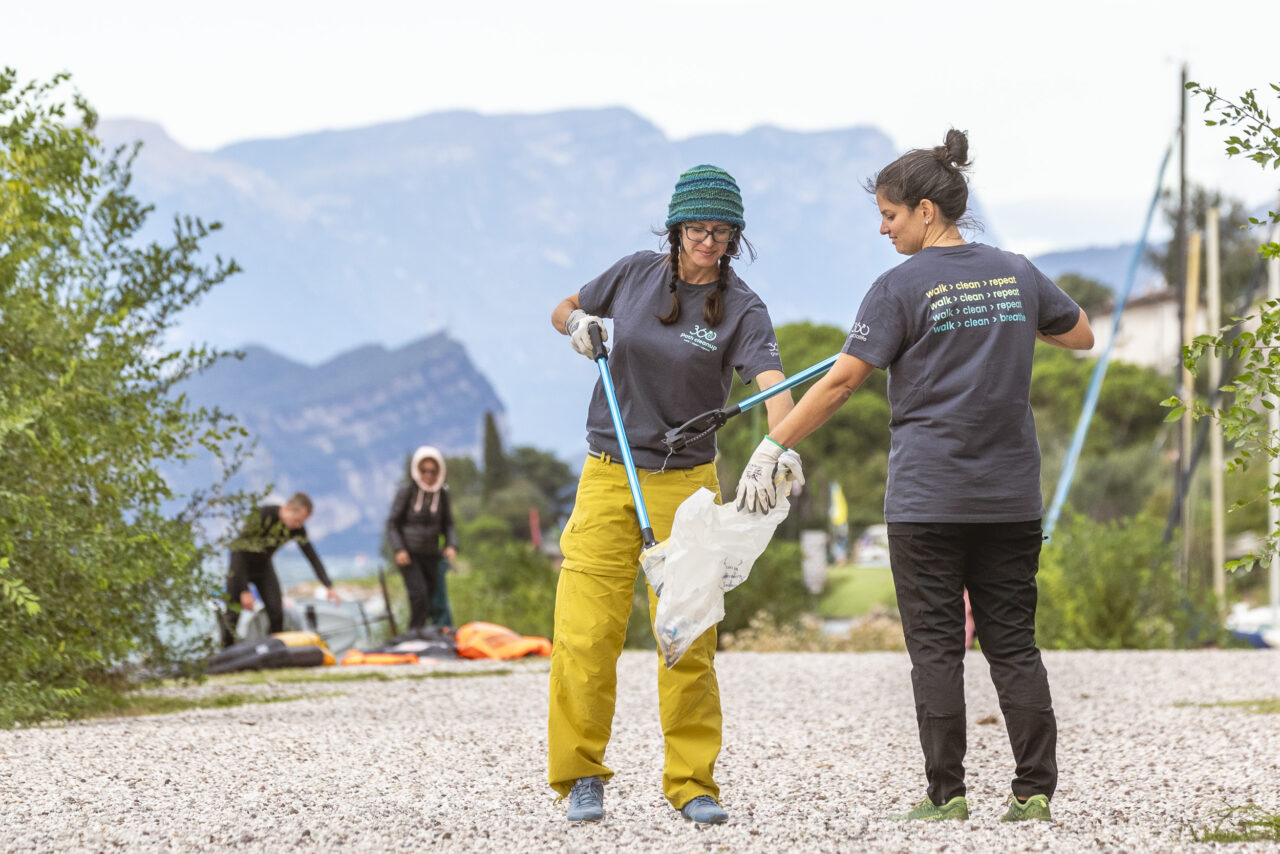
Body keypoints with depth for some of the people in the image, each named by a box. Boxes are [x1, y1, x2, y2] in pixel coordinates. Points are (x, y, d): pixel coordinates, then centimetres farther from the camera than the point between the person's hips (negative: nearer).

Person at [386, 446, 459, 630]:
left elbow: (448, 525, 13)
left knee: (436, 604, 2)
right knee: (419, 596, -20)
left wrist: (451, 545, -6)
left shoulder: (442, 494, 4)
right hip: (409, 554, -4)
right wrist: (399, 549, -16)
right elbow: (392, 524, -2)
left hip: (431, 556, 4)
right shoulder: (406, 492, -6)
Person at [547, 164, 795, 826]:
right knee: (585, 634, -6)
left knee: (688, 640, -2)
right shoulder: (637, 274, 3)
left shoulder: (741, 310, -6)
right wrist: (578, 324, -4)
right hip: (607, 474, 1)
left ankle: (692, 783, 9)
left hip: (686, 483, -1)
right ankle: (581, 776, 6)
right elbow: (563, 310, 20)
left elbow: (772, 381, -23)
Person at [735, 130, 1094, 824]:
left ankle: (947, 794, 2)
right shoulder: (1015, 273, 7)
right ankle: (1034, 792, 5)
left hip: (928, 499, -5)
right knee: (1013, 642, 8)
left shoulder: (901, 287, -9)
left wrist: (770, 448, -6)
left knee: (936, 646, 2)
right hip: (1010, 497, 5)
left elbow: (841, 381, -11)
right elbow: (1080, 335, 22)